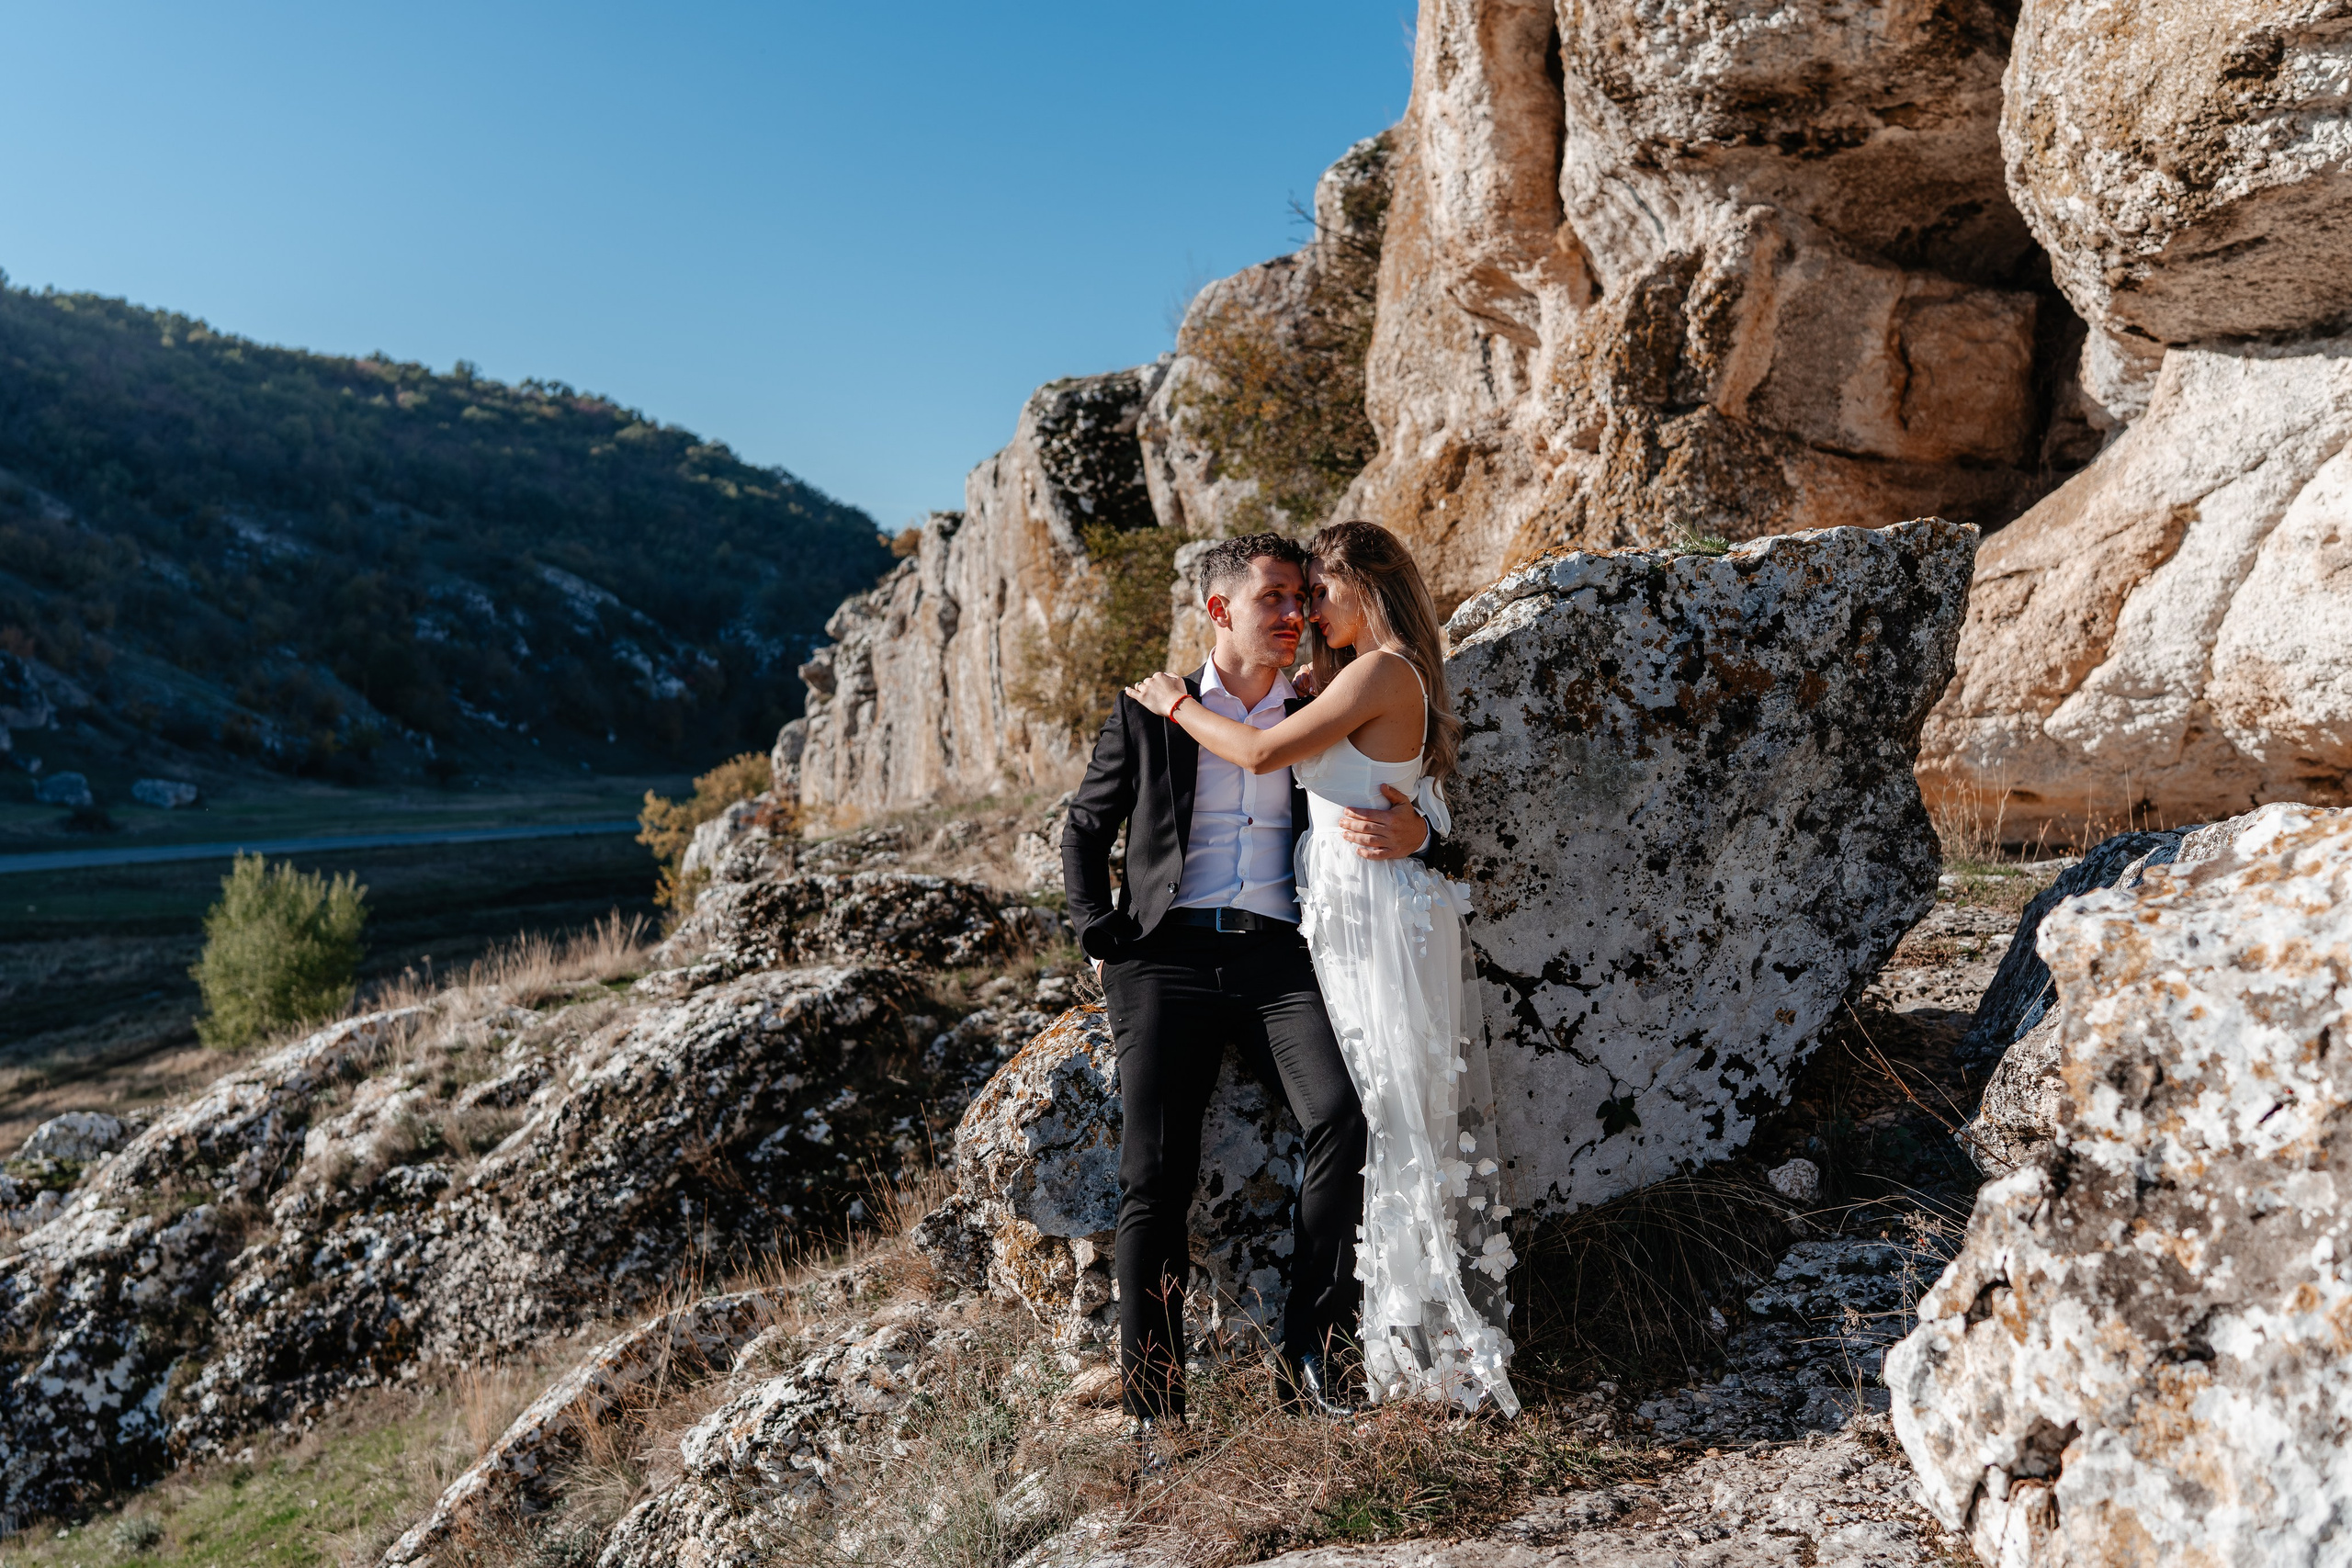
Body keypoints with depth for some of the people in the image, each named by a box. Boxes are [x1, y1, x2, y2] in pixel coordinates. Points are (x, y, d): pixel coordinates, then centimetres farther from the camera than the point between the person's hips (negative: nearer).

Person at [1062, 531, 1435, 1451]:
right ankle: (1152, 1401, 0)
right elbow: (1084, 832, 18)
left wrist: (1411, 834, -9)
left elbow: (1386, 816, 16)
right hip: (1167, 960, -1)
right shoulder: (1148, 714, 12)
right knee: (1154, 1177, -11)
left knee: (1345, 1116, -24)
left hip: (1278, 959, 1)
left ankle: (1308, 1348, -11)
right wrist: (1103, 941, 4)